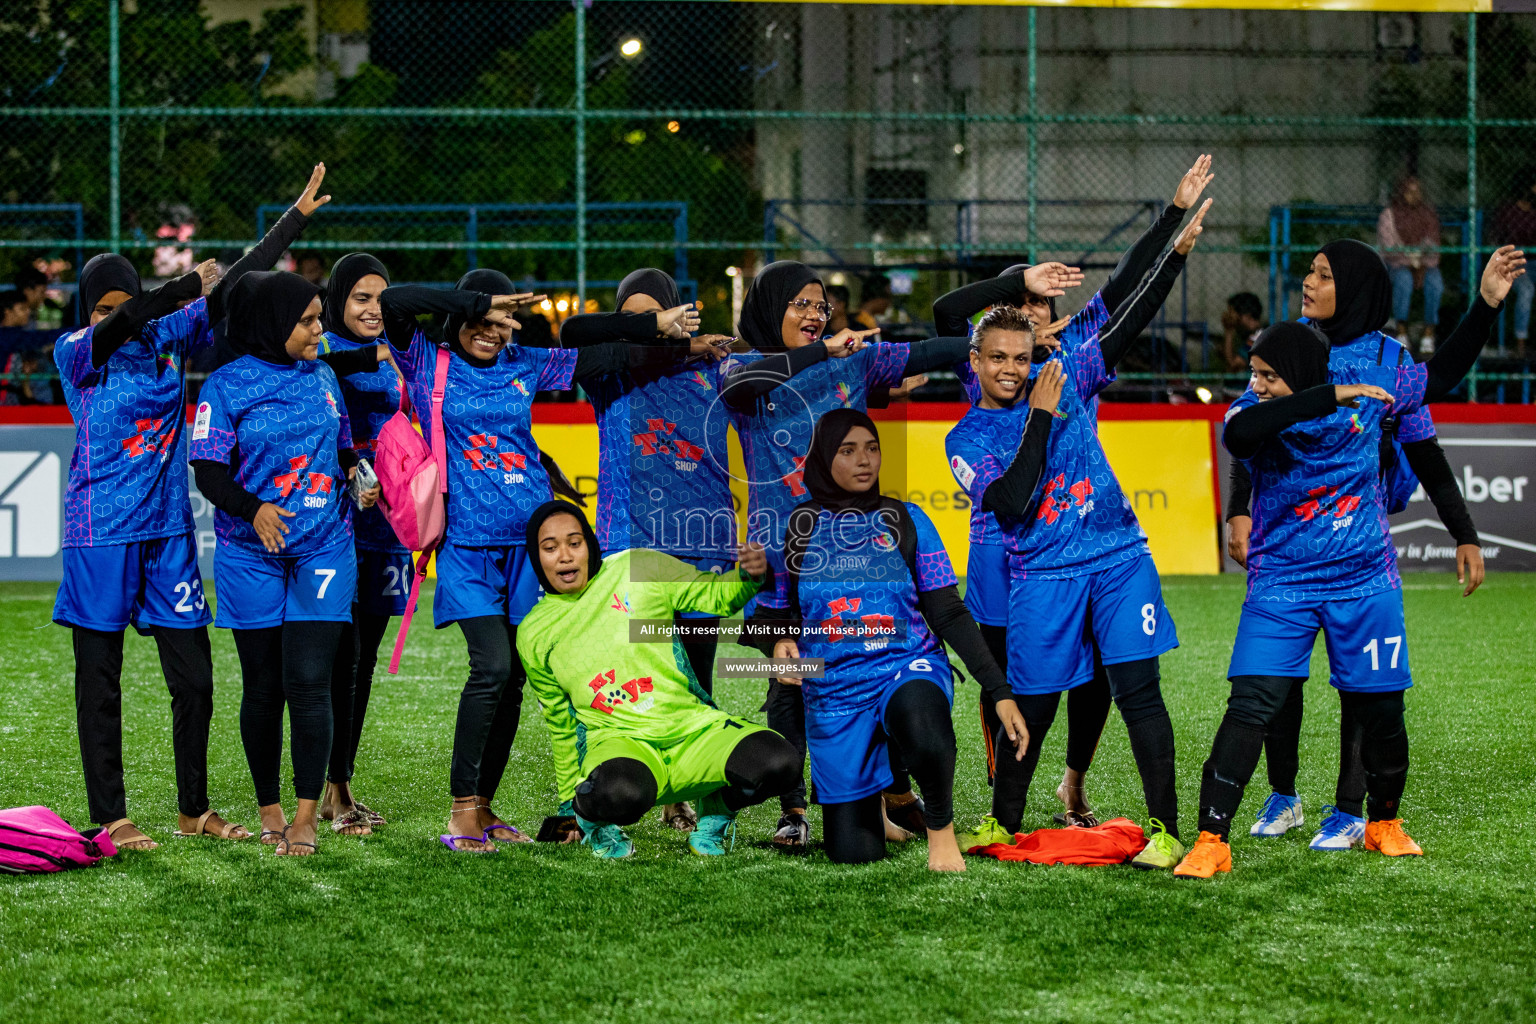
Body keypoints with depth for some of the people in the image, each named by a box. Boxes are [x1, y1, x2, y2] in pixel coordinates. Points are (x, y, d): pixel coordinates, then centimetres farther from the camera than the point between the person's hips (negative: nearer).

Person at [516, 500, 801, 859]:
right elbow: (561, 725, 18)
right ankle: (594, 820, 0)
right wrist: (568, 801, 24)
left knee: (779, 762, -27)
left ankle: (715, 813, 8)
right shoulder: (534, 636, 7)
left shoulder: (640, 569, 2)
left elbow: (715, 596, 8)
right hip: (617, 742, -1)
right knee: (621, 794, -41)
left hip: (692, 726, 1)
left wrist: (748, 576, -15)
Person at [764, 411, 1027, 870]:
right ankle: (887, 807, 36)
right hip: (833, 690, 2)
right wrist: (782, 642, -10)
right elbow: (785, 611, 15)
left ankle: (940, 823, -10)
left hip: (907, 666, -2)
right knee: (852, 852, -2)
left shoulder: (906, 521, 3)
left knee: (923, 729, -42)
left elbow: (948, 613, 2)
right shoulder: (798, 526, 5)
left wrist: (1000, 692, -5)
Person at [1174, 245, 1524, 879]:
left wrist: (1486, 304, 4)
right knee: (1250, 707, -14)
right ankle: (1210, 843, -12)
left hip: (1365, 582, 2)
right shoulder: (1256, 411, -10)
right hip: (1281, 583, -2)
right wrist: (1332, 397, -38)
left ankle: (1384, 823, 33)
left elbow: (1441, 375, 12)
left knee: (1381, 709, 8)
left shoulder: (1372, 384, -3)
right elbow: (1238, 434, -34)